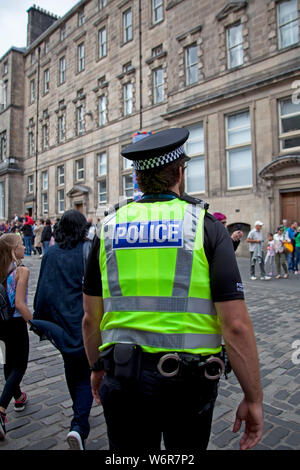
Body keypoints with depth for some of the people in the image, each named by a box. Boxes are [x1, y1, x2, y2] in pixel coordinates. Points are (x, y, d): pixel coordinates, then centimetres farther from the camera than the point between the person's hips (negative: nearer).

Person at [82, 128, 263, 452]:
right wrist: (253, 398, -2)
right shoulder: (206, 227, -9)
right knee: (186, 450, 25)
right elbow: (236, 325, -14)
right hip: (189, 378, -1)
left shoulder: (109, 228, -1)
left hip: (123, 376, 2)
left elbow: (91, 319, 3)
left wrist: (97, 368, 18)